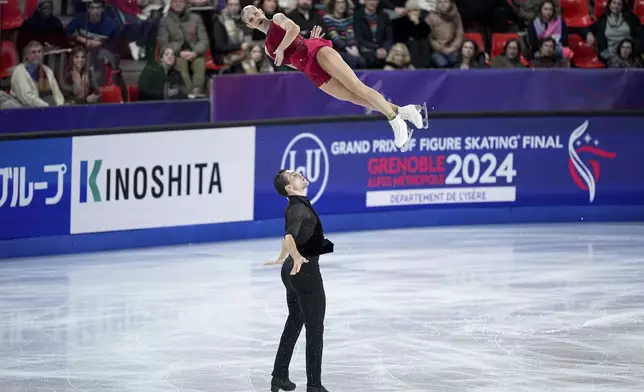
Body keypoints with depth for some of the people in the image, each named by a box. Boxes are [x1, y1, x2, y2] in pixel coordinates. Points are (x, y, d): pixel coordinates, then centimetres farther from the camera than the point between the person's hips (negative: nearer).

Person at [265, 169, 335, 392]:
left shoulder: (295, 206, 11)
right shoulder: (299, 208, -20)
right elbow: (289, 236, -40)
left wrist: (283, 257, 47)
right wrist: (296, 256, -58)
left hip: (293, 270, 10)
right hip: (305, 270, -10)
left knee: (294, 323, 20)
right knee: (315, 328, -4)